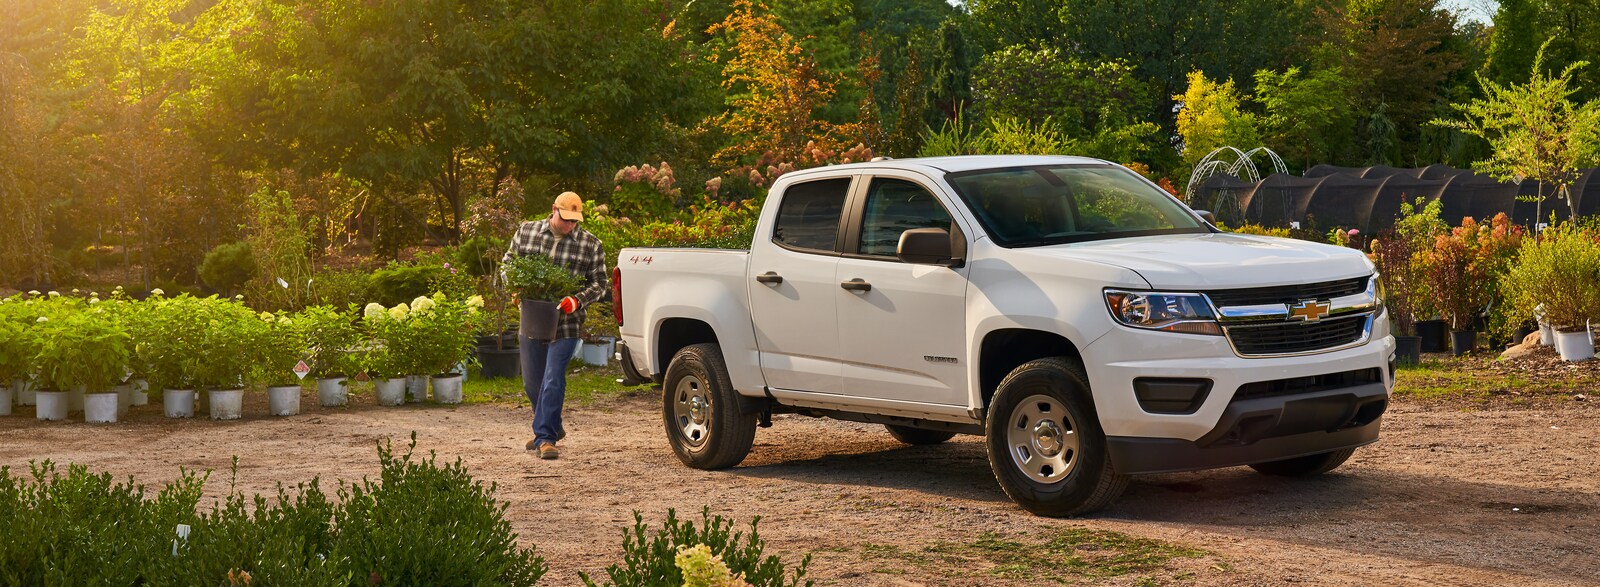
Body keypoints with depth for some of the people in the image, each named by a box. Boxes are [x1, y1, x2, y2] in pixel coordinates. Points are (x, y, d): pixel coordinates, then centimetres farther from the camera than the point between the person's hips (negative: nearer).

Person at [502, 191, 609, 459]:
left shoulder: (591, 245, -2)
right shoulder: (526, 231, 4)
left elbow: (599, 283, 1)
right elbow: (508, 263, 13)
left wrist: (577, 301, -16)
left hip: (566, 324, -4)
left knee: (553, 380, -12)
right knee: (532, 381, 15)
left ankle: (546, 437, -7)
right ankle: (552, 428, 35)